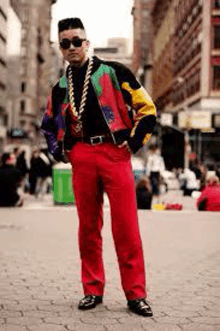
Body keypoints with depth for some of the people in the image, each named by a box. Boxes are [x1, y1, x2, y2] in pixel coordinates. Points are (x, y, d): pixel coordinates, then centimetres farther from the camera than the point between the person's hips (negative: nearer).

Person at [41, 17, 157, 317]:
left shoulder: (113, 73, 3)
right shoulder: (61, 88, 16)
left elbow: (147, 109, 3)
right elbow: (49, 124, 31)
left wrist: (134, 143, -4)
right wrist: (58, 151, 16)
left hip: (115, 152, -4)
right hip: (81, 157, 4)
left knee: (126, 227, -5)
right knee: (88, 226, 7)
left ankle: (136, 294, 3)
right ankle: (93, 290, 17)